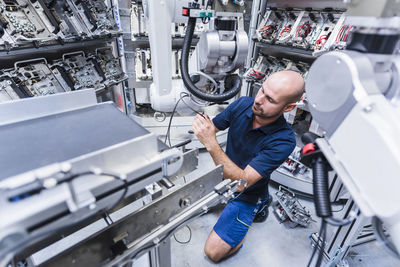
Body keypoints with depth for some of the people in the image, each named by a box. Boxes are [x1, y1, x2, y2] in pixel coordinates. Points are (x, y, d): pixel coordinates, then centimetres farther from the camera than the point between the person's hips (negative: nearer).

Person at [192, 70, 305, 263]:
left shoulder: (283, 140, -30)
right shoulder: (243, 104, -15)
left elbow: (242, 181, -33)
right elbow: (213, 127, -5)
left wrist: (211, 143, -42)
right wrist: (202, 123, -28)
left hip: (246, 194, -5)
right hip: (225, 177, 5)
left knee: (213, 252, -7)